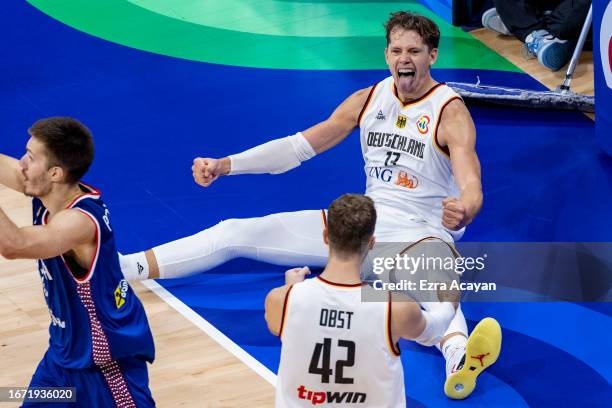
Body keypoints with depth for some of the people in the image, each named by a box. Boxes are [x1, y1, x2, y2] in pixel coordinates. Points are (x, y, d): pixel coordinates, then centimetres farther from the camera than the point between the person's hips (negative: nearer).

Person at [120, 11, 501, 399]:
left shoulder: (451, 112, -11)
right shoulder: (368, 99, 5)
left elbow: (471, 187, -25)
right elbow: (299, 145, 6)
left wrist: (462, 214, -51)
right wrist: (225, 165, -4)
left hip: (420, 236, -6)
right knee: (236, 232, -4)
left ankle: (458, 357, -74)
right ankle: (123, 269, -7)